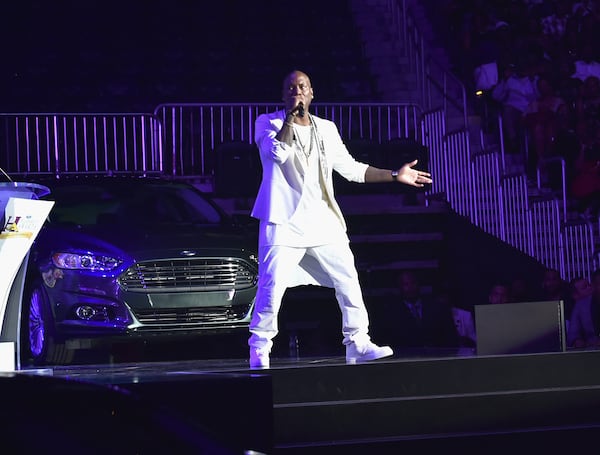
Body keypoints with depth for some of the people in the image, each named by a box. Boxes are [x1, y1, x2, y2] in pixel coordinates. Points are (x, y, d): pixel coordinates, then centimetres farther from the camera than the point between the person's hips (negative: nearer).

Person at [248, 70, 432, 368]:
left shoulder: (326, 129, 16)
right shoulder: (268, 122, 2)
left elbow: (350, 167, 19)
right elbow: (278, 152, -18)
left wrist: (394, 175, 15)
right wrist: (291, 115, -18)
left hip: (323, 221, 5)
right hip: (284, 222, -5)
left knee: (348, 281, 3)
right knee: (272, 285, -13)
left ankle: (357, 343, 12)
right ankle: (259, 349, -2)